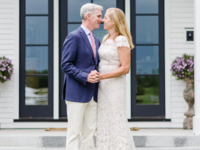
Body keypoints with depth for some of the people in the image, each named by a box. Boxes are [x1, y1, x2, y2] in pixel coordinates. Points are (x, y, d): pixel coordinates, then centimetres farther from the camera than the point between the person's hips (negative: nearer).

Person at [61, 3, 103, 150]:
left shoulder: (96, 40, 18)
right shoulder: (74, 37, -8)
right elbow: (66, 65, -13)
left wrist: (96, 74, 4)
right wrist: (85, 76, -21)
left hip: (92, 94, 8)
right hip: (77, 93, -8)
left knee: (89, 133, 10)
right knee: (74, 132, -4)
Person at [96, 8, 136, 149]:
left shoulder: (122, 40, -14)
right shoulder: (106, 39, 12)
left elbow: (125, 68, -19)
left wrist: (102, 76, -22)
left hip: (115, 86, -8)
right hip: (103, 86, 9)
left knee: (117, 123, -3)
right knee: (104, 123, 10)